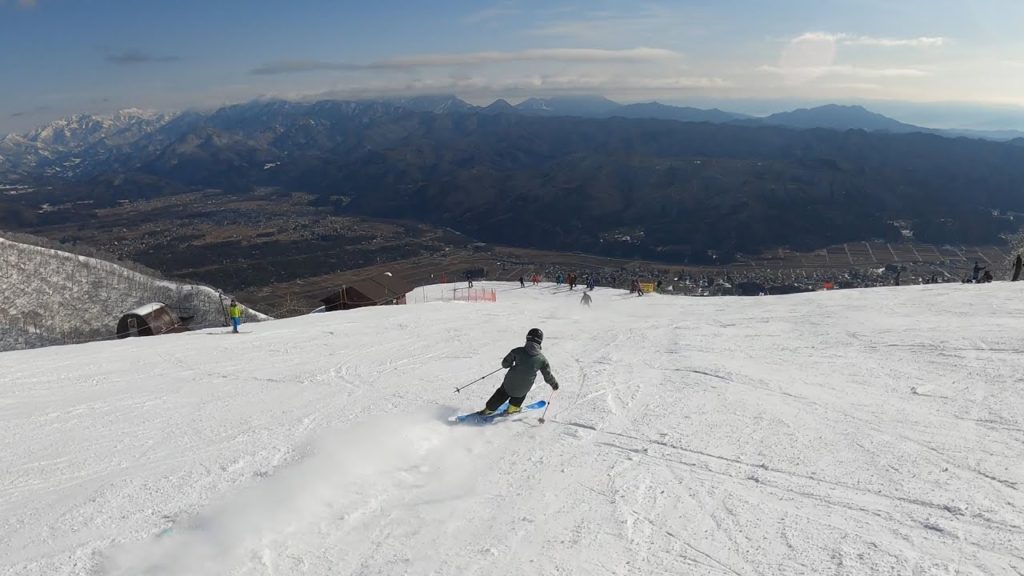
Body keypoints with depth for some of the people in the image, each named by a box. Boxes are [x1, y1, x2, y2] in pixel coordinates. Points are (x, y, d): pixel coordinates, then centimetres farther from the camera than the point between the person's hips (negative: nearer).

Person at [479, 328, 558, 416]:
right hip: (523, 389, 0)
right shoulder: (541, 358, -5)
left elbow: (505, 364, 0)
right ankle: (513, 408, 39)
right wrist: (554, 384, 24)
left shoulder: (518, 351, -8)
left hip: (510, 383, 0)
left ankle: (489, 409, 32)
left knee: (502, 392, 25)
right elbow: (548, 376, 5)